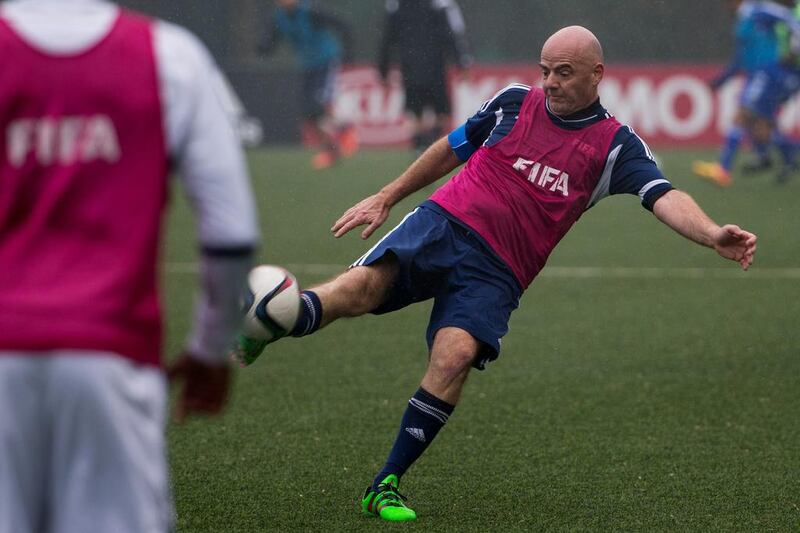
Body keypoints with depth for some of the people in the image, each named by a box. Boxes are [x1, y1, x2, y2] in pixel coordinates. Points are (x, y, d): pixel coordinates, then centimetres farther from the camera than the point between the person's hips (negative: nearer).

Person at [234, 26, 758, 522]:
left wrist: (714, 234, -32)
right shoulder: (514, 102, 10)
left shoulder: (616, 146, 3)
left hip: (496, 272, -1)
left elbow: (665, 197, -12)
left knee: (454, 358, -25)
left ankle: (386, 486, -15)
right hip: (443, 223, 1)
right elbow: (453, 148, 24)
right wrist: (386, 197, 28)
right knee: (361, 286, -28)